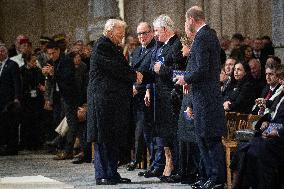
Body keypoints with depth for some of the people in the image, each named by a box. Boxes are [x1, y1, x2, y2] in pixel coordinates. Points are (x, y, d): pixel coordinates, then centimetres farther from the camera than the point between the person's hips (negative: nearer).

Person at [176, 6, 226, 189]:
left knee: (212, 139, -6)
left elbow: (202, 69, -23)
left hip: (205, 96, -10)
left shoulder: (201, 38, -17)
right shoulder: (211, 35, 14)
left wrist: (186, 79, -7)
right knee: (203, 137, 15)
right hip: (211, 91, 10)